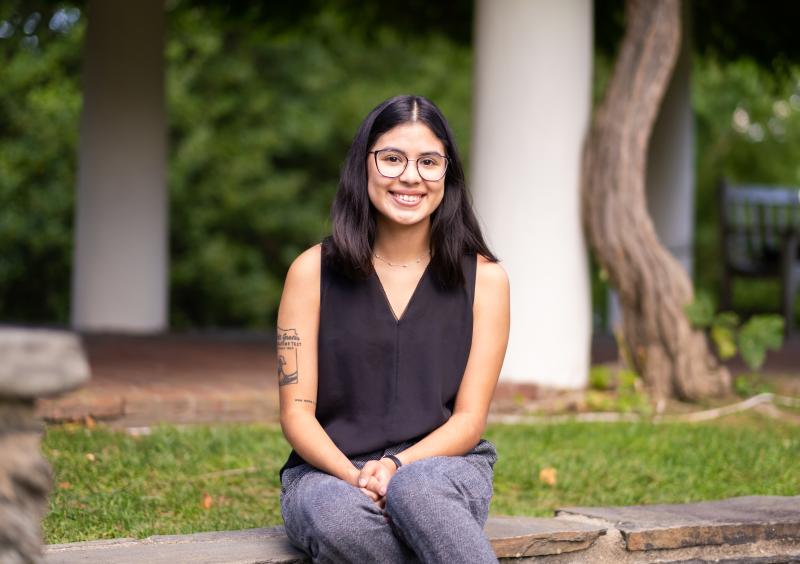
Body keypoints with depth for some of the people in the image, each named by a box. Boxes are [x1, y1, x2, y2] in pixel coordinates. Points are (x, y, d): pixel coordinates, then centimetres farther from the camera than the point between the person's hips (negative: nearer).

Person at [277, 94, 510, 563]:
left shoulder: (484, 278, 3)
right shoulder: (313, 272, 2)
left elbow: (469, 418, 1)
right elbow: (297, 411, 0)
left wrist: (396, 468, -18)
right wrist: (355, 477, -19)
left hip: (442, 462, 0)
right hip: (330, 471, 0)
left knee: (415, 490, -38)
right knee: (339, 521, -37)